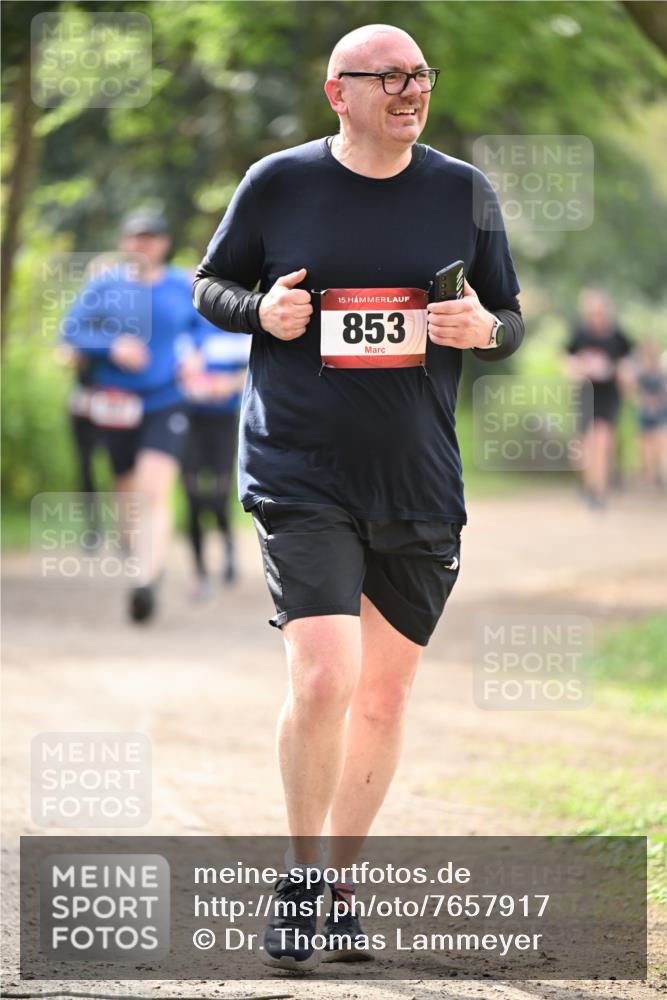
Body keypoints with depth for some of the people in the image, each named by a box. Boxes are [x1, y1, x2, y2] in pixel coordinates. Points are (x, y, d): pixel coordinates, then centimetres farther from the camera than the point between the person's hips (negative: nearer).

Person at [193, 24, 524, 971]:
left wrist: (484, 329, -11)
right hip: (301, 475, -3)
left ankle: (341, 883, 27)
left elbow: (511, 320, 12)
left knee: (386, 690, 10)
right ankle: (298, 877, 4)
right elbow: (209, 285, 11)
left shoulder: (463, 191, 4)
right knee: (323, 681, -17)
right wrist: (261, 309, -11)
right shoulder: (277, 183, -1)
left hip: (421, 483, 3)